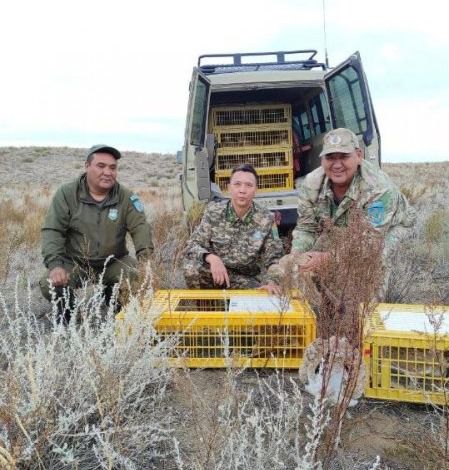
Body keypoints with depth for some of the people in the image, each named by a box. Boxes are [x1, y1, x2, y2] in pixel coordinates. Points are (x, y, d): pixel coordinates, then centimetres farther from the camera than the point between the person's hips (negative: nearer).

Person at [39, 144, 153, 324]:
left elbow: (140, 227, -10)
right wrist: (55, 264, -29)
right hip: (74, 263, -1)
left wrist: (146, 257, -29)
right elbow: (52, 231, -14)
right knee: (50, 285, -27)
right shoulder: (66, 194, -8)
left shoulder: (126, 197, -4)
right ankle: (65, 315, 10)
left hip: (113, 263, 1)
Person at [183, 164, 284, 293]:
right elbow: (193, 245, -10)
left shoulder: (266, 219, -8)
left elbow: (273, 259, -4)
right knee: (191, 267, -30)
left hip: (248, 279, 0)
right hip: (215, 272, 0)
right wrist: (211, 258, -32)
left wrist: (271, 282, -26)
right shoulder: (213, 212, -8)